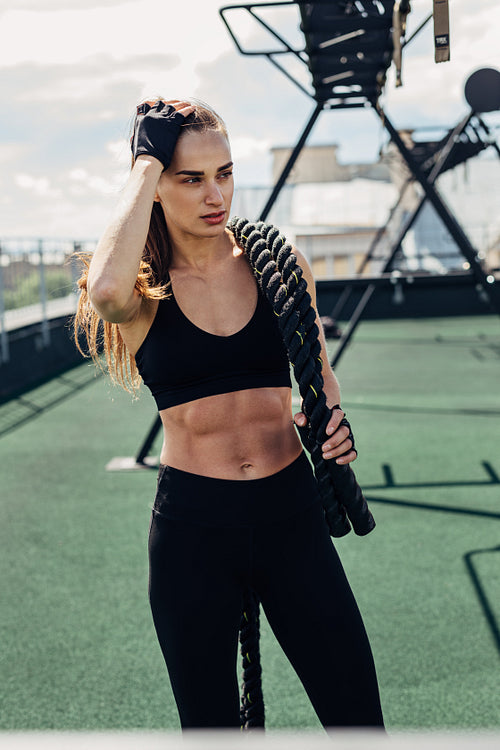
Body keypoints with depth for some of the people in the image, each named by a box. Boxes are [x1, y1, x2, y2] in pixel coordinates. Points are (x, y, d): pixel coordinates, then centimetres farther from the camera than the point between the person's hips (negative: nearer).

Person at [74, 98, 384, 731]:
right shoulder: (142, 291, -6)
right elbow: (106, 289, -33)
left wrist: (330, 420, -9)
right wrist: (147, 161, -20)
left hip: (290, 512, 2)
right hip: (191, 524, -1)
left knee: (357, 714, 5)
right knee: (209, 720, 14)